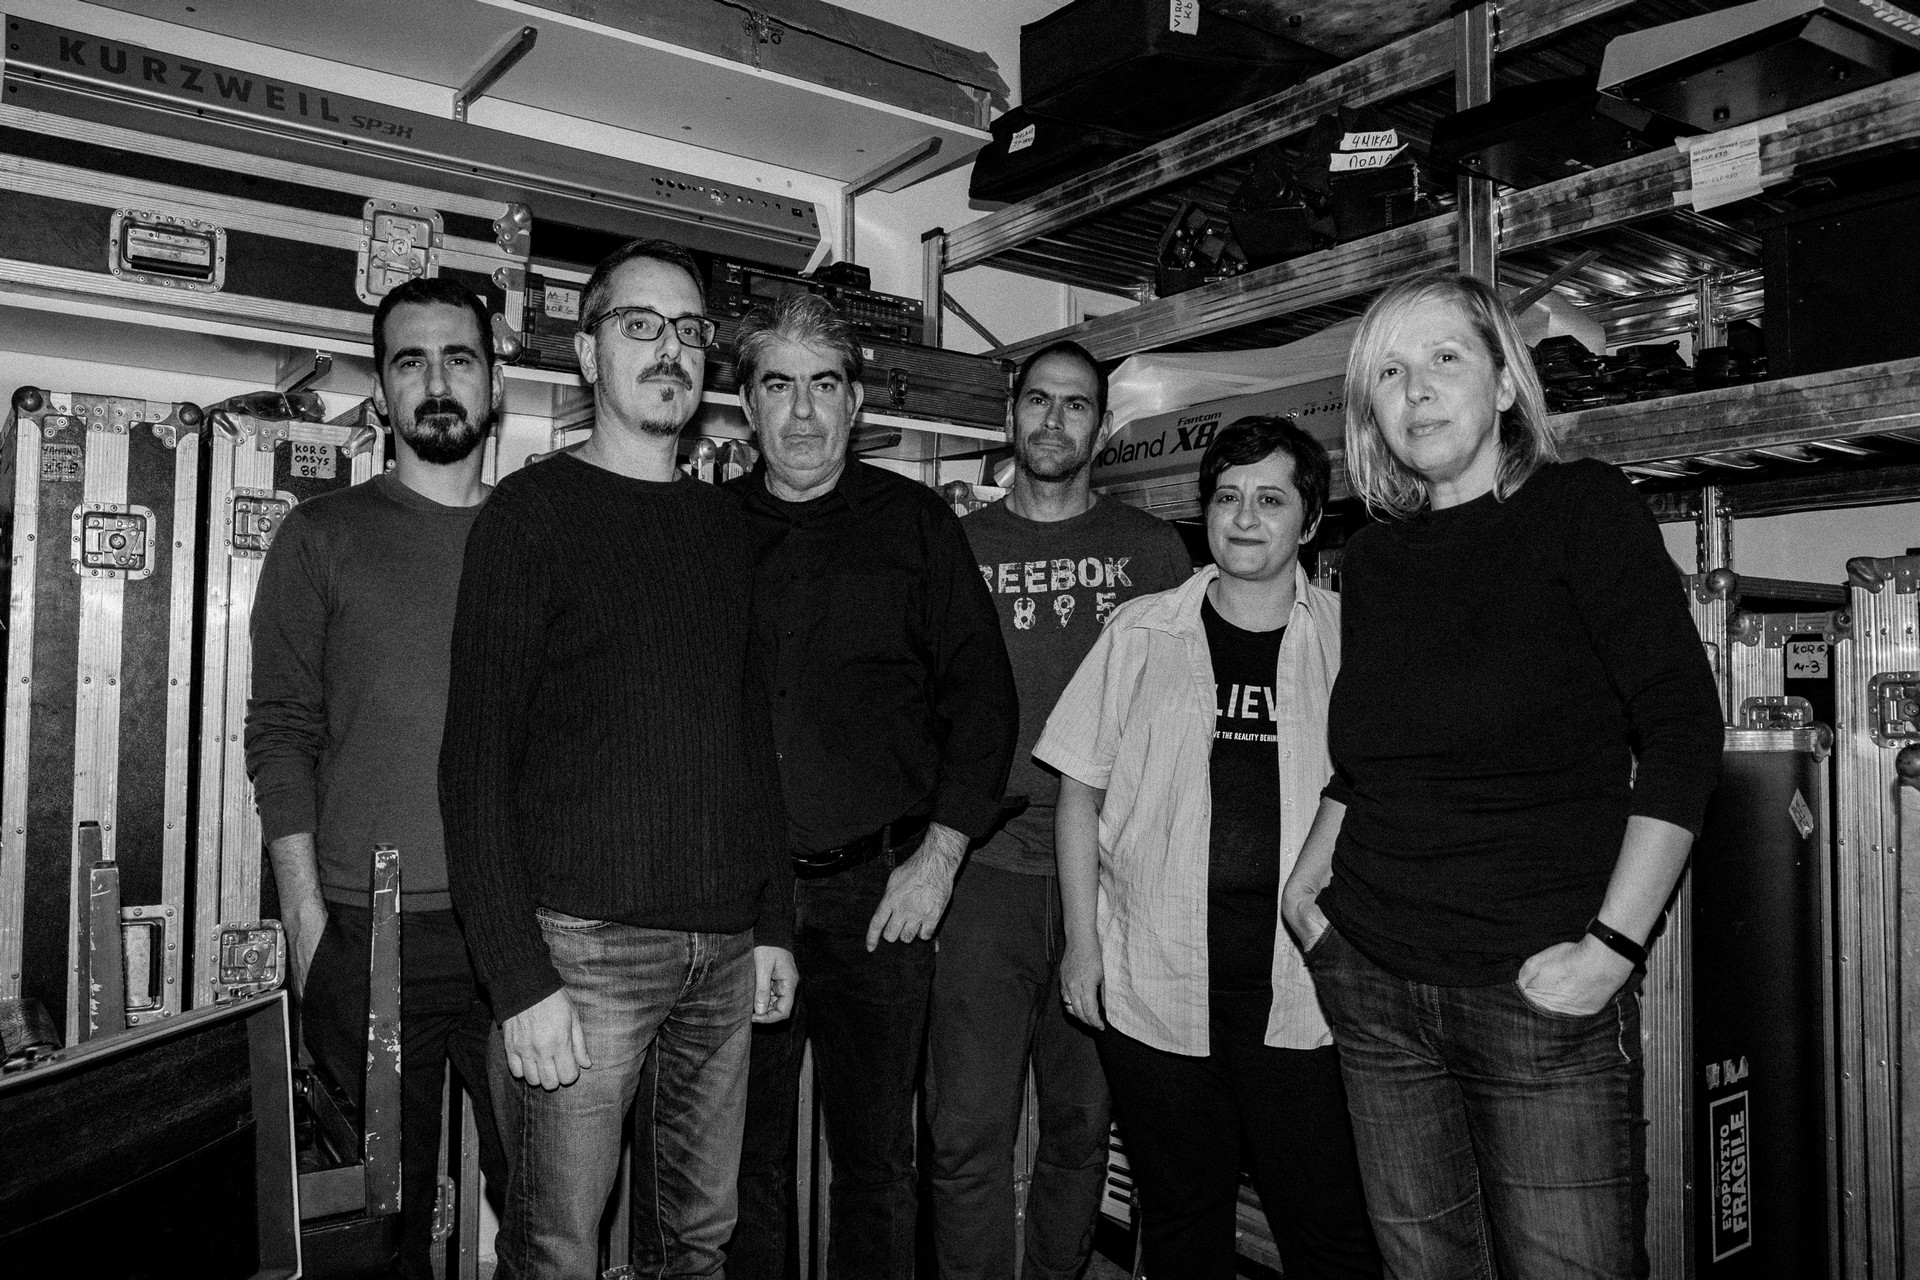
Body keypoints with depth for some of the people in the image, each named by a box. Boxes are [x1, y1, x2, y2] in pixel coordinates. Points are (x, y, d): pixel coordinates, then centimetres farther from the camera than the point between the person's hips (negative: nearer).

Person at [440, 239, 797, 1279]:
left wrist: (775, 923, 11)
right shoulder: (534, 511, -3)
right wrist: (518, 979, -14)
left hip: (725, 946, 5)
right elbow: (476, 757, -8)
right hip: (585, 945, -5)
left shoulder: (724, 528, 13)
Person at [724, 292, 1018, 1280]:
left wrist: (939, 855, -5)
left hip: (881, 890, -1)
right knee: (747, 1159, 10)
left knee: (876, 1161, 9)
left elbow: (981, 690, 2)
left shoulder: (915, 522, 5)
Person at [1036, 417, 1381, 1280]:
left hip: (1304, 989, 0)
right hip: (1153, 984, 1)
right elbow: (1081, 793, 7)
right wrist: (1083, 942, 3)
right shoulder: (1139, 634, 4)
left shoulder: (1349, 643, 4)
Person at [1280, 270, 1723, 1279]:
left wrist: (1612, 948, -15)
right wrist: (1308, 876, 6)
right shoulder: (1374, 558, 9)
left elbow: (1682, 732, -10)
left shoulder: (1582, 508, -4)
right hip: (1368, 982, 4)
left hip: (1538, 993, -4)